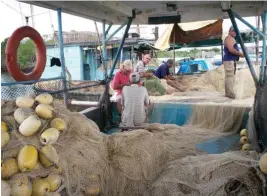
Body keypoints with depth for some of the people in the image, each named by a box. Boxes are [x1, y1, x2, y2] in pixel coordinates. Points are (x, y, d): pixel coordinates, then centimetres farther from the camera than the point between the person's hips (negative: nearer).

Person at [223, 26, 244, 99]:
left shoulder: (232, 39, 24)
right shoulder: (229, 38, -10)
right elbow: (231, 50, -22)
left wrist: (239, 54, 12)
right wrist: (240, 54, -13)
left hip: (231, 60, 11)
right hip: (229, 60, -11)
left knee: (230, 77, 12)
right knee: (230, 77, -12)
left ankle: (228, 93, 16)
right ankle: (231, 94, -13)